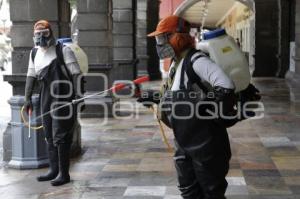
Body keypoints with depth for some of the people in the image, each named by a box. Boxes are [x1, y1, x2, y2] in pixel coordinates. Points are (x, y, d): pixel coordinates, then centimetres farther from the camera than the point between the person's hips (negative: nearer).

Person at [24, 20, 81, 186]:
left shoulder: (63, 51, -7)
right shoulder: (34, 53, 13)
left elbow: (75, 73, -10)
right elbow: (31, 76, 17)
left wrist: (78, 94, -17)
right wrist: (27, 98, 12)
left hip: (63, 98, -7)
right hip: (46, 98, 7)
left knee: (60, 136, -6)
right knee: (49, 136, 12)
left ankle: (64, 174, 1)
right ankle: (53, 170, 24)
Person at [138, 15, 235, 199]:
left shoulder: (196, 61, -20)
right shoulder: (176, 64, 10)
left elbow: (227, 87, -31)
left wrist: (204, 108, -23)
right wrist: (156, 99, 11)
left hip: (205, 142, -9)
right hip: (184, 141, 9)